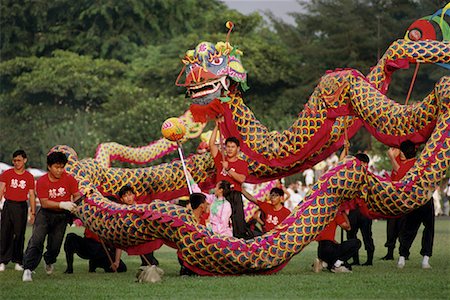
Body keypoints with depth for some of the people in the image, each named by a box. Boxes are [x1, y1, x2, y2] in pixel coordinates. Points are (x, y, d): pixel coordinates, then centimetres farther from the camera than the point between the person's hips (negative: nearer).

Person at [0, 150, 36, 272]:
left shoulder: (29, 177, 4)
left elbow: (31, 196, 7)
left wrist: (33, 213, 4)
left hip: (22, 207, 1)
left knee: (19, 234, 4)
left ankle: (18, 261, 11)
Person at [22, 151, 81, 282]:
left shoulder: (69, 179, -8)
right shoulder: (42, 181, -13)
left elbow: (77, 195, -4)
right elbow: (44, 203, -18)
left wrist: (74, 204, -28)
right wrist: (62, 204, -30)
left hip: (62, 216, 2)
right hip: (46, 214, -2)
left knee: (55, 245, 6)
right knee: (36, 240, -19)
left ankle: (49, 262, 40)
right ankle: (28, 269, -24)